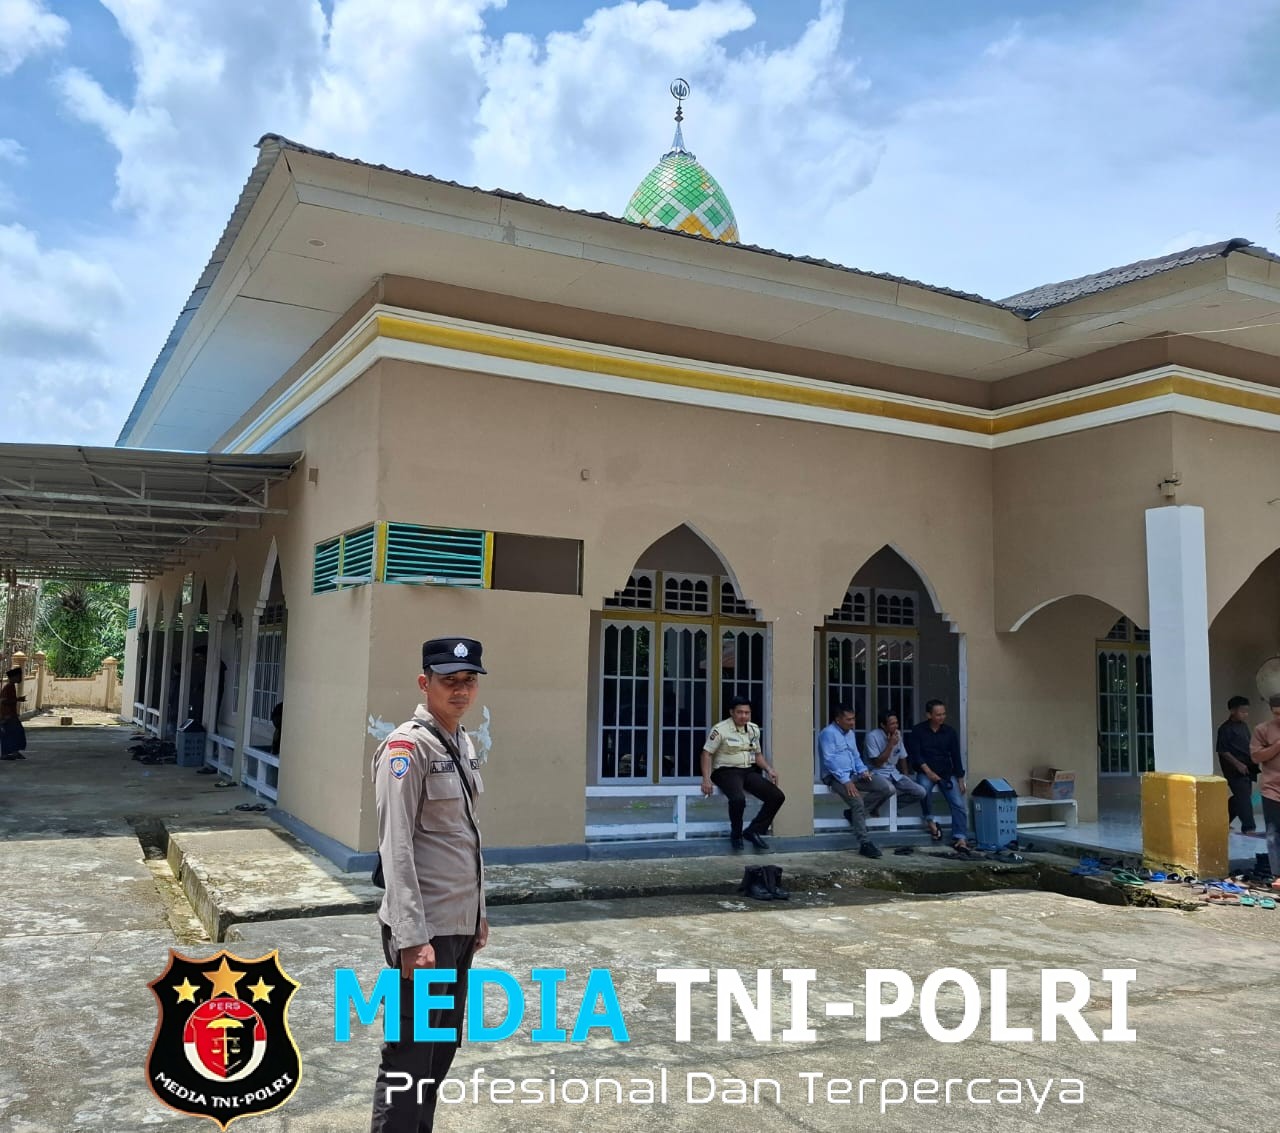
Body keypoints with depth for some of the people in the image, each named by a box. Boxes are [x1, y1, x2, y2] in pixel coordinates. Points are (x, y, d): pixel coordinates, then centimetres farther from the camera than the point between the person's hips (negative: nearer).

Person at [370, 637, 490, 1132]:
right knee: (410, 1055, 2)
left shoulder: (464, 745, 9)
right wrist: (412, 937, -24)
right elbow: (396, 848, -20)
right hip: (424, 929, -8)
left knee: (443, 1049, 18)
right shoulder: (407, 746, -15)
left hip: (461, 925, 8)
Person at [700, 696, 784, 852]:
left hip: (749, 771, 7)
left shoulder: (754, 729, 11)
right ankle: (736, 834, -9)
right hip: (727, 771, -7)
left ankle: (753, 831, -1)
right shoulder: (721, 729, -8)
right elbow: (707, 753, -8)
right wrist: (706, 779, -19)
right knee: (738, 798, -37)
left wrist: (769, 769, 4)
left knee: (777, 797, -10)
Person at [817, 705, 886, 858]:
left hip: (853, 775, 8)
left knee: (887, 789, -8)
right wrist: (845, 781, -24)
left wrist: (863, 770, 3)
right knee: (858, 802, -31)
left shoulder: (850, 733, 18)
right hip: (836, 777, -8)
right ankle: (865, 844, -23)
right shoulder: (828, 733, -9)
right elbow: (829, 761, -17)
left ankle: (854, 813, -2)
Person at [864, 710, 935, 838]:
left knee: (921, 792, -11)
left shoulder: (898, 734, 4)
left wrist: (906, 778, 14)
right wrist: (890, 744, -20)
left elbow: (902, 758, 17)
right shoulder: (873, 736, -17)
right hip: (877, 774, -6)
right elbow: (877, 763, -20)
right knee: (890, 789, -39)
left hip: (894, 773, 6)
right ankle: (871, 807, -11)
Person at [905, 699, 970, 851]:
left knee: (958, 804, -15)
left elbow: (956, 756, 8)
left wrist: (960, 780, 5)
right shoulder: (918, 731, -2)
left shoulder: (950, 731, 6)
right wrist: (928, 772, -19)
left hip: (947, 772, 3)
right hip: (926, 772, -3)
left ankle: (960, 838, -18)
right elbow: (916, 755, -7)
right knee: (924, 789, -35)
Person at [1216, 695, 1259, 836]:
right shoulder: (1225, 728, -13)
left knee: (1240, 797, 13)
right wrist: (1238, 764, -20)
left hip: (1246, 768, 8)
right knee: (1244, 797, -10)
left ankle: (1223, 821, 26)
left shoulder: (1244, 725, 13)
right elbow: (1222, 751, -15)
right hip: (1234, 769, -8)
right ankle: (1249, 828, -9)